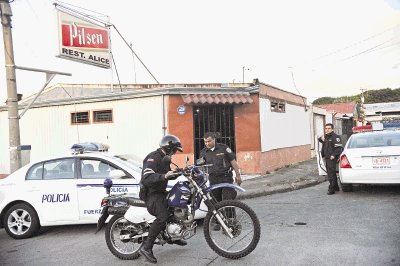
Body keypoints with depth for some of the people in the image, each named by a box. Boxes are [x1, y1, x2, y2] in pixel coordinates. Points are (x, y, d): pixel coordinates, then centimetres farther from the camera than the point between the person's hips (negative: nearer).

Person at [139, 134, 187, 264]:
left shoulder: (164, 158, 16)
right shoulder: (153, 158, -17)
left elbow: (168, 175, 28)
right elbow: (147, 178, -31)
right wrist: (164, 176, -43)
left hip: (161, 192, 11)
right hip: (151, 194, -11)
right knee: (163, 216, -31)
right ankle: (146, 247, -25)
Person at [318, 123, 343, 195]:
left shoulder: (335, 137, -11)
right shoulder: (325, 137, 15)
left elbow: (338, 147, -17)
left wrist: (334, 155, -22)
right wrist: (321, 139, 12)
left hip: (332, 158, -9)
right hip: (327, 158, 9)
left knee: (331, 174, -10)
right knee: (330, 172, 17)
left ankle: (331, 189, -6)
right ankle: (335, 187, 30)